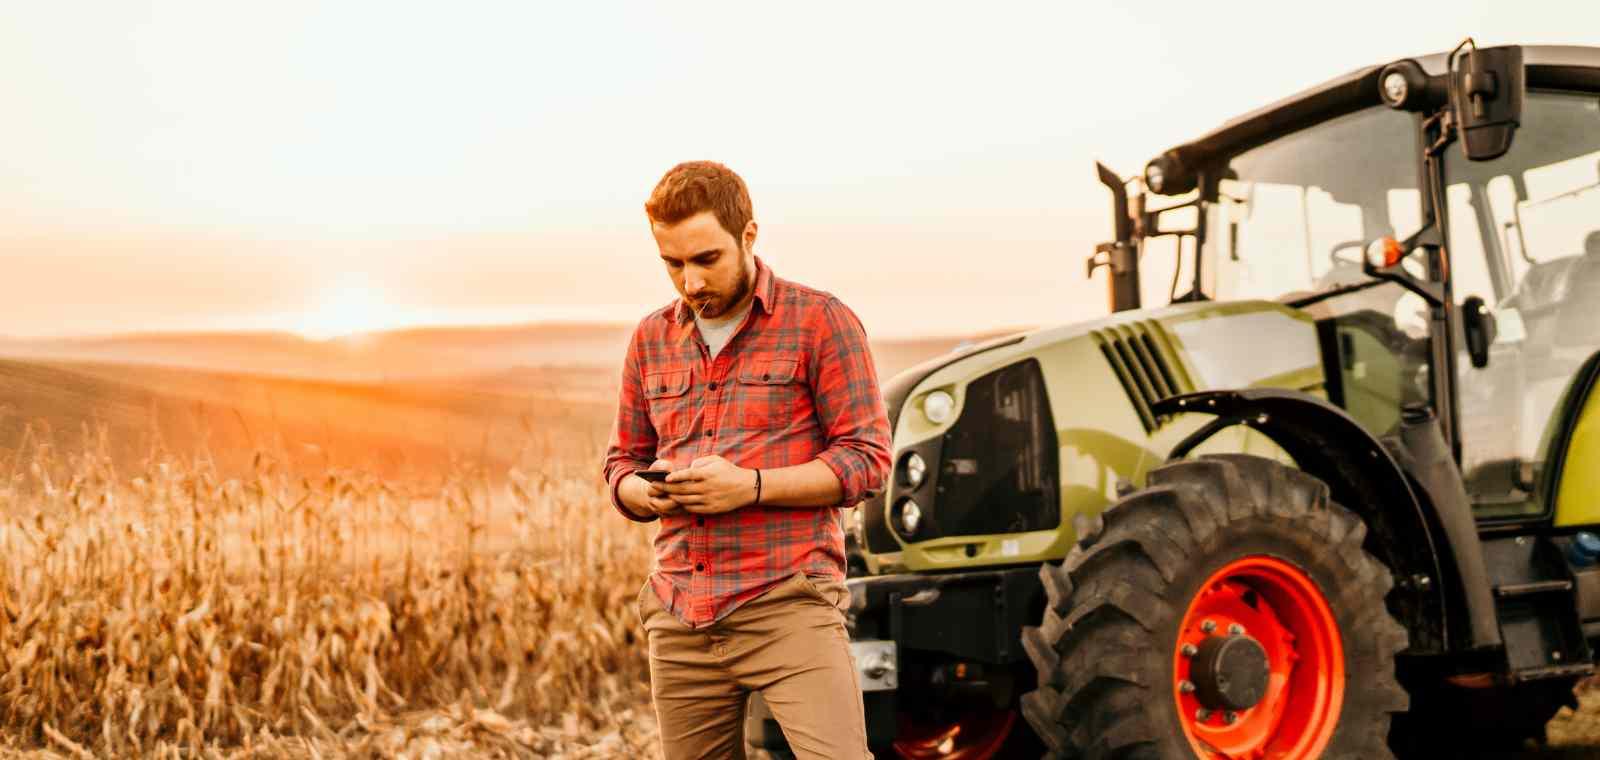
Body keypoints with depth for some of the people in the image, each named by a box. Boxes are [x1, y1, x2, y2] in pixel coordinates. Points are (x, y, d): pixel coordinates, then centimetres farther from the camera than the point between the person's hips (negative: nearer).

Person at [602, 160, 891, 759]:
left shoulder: (820, 321, -1)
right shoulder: (652, 338, 14)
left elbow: (867, 459, -5)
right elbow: (622, 463, 21)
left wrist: (751, 486, -16)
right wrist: (649, 493, -3)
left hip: (790, 606, -5)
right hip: (680, 618, 5)